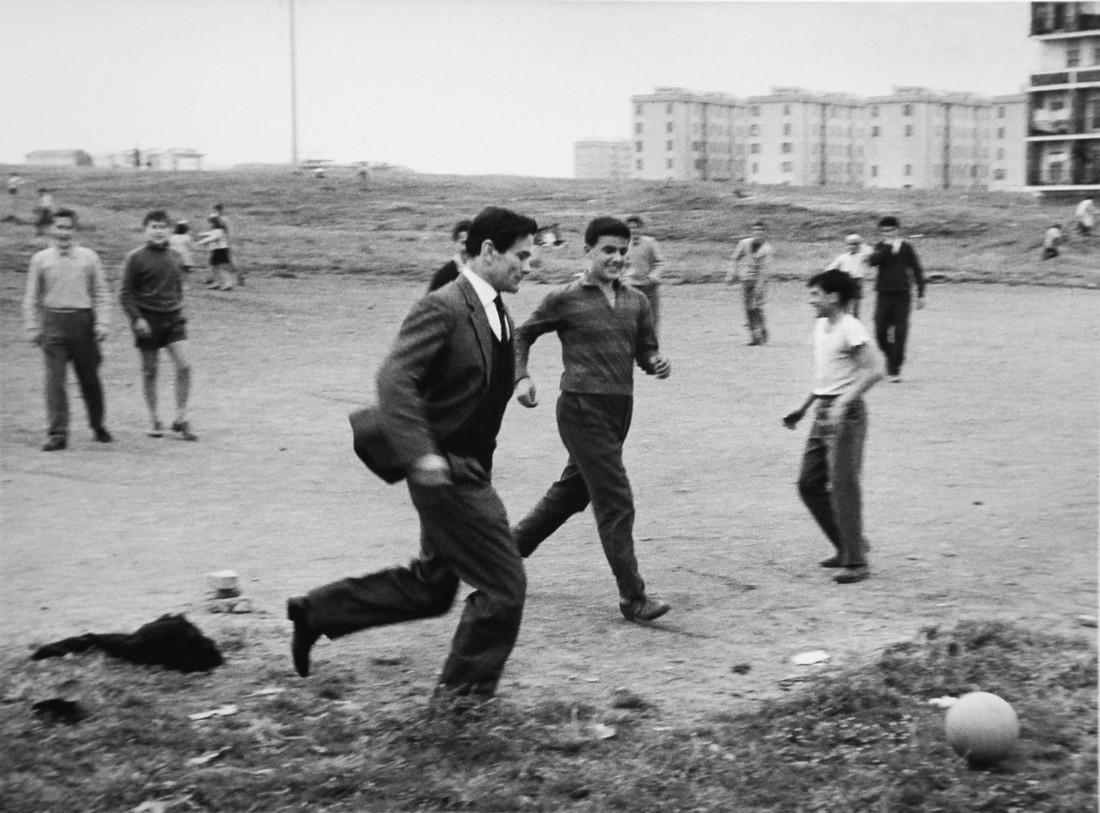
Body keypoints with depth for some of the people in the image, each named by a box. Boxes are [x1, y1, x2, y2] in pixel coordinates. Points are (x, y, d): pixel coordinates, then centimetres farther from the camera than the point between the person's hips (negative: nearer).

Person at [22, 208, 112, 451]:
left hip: (82, 321, 0)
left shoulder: (89, 257, 4)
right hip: (53, 322, 0)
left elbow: (101, 293, 6)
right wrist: (33, 328, 3)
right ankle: (58, 433, -7)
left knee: (89, 378, 8)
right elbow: (32, 297, 9)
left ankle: (98, 426, 26)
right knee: (54, 379, -8)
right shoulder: (41, 259, 5)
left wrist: (102, 323, -3)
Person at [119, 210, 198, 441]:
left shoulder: (175, 257, 9)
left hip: (173, 318, 3)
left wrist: (178, 309, 12)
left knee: (184, 365, -10)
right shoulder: (136, 258, -6)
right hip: (147, 320, -3)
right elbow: (125, 293, -6)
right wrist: (137, 318, -14)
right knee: (149, 372, 6)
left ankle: (181, 419, 0)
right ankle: (154, 420, 19)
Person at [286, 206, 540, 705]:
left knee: (429, 588, 18)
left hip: (468, 471, 10)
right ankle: (464, 692, 14)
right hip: (445, 472, -10)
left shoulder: (498, 315, 11)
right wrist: (420, 453, -33)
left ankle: (317, 612, 30)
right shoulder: (443, 308, -18)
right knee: (503, 586, -3)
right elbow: (394, 378, -26)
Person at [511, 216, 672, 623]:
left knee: (572, 491, 20)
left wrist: (658, 363, -7)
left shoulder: (636, 302, 9)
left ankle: (511, 546, 40)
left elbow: (645, 350, 16)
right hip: (582, 407, -7)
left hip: (620, 407, 7)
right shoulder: (566, 300, -5)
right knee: (616, 501, -9)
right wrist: (521, 378, -7)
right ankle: (632, 597, -4)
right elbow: (523, 334, 6)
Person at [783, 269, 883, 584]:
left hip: (846, 414, -9)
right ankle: (848, 546, 22)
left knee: (843, 485, -9)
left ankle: (856, 562, -1)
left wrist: (844, 401, -29)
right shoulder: (820, 326, 15)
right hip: (823, 413, 9)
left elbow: (874, 370, -21)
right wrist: (803, 409, 24)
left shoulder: (850, 329, -13)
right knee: (809, 484, 10)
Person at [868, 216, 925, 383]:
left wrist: (921, 294, 5)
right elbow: (872, 261, -16)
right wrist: (889, 248, -21)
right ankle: (890, 356, 27)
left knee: (900, 332, -7)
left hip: (902, 295, -1)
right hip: (884, 295, 1)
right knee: (880, 331, -1)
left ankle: (895, 369, -2)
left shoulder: (906, 247, 4)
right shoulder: (880, 247, 5)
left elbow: (917, 270, 8)